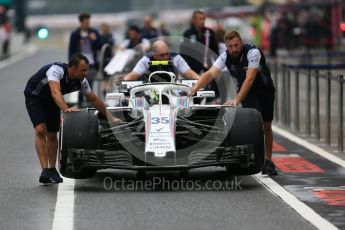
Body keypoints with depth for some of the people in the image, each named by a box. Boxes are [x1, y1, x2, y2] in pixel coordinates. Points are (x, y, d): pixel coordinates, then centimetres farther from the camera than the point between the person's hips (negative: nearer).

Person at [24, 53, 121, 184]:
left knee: (52, 135, 5)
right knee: (41, 130, -21)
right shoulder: (56, 70, -37)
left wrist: (111, 118, -2)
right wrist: (66, 109, -67)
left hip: (51, 100, 6)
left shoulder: (81, 81, -17)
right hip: (34, 96, -6)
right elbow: (56, 92, -52)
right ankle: (45, 171, -26)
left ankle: (52, 170, 20)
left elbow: (94, 100, -4)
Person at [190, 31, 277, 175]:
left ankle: (268, 162, 22)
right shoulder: (225, 56, -18)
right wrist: (194, 89, -43)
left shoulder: (253, 53, -30)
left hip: (265, 90, -2)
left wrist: (236, 100, -45)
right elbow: (210, 74, -27)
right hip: (246, 93, 2)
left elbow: (249, 79, -38)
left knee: (267, 127, 9)